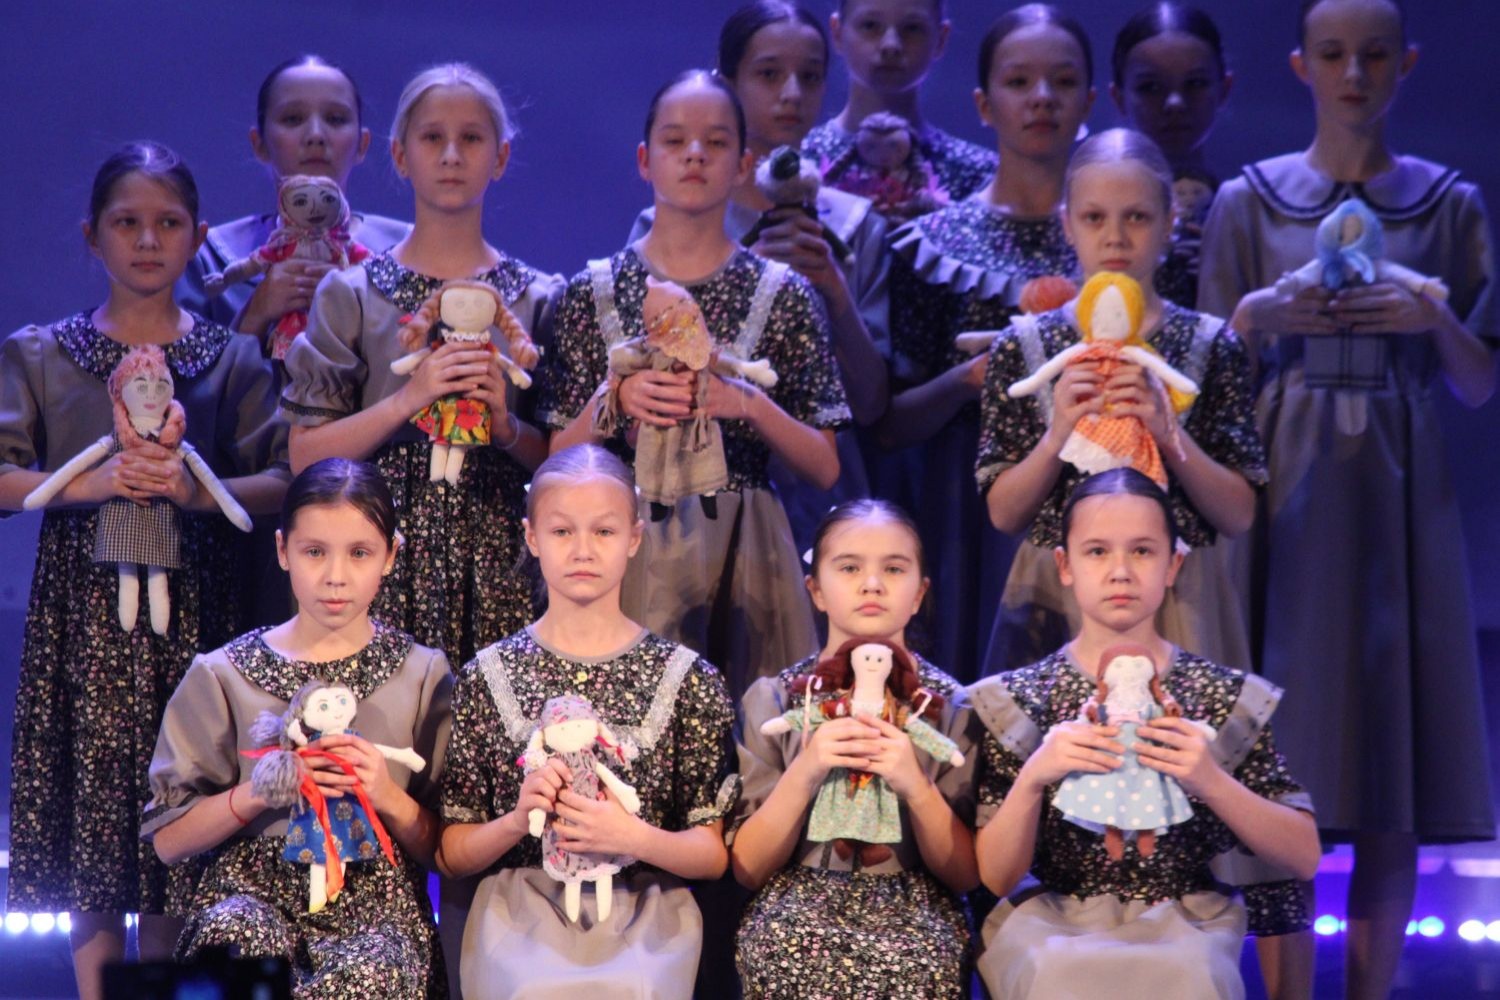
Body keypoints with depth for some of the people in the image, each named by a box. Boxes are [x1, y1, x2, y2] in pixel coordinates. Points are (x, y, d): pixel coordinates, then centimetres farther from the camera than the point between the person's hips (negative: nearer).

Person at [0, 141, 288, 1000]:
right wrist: (87, 483, -17)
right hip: (84, 608, 0)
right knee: (91, 810, -1)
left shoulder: (231, 360, 7)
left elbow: (284, 481, 0)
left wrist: (200, 491, -17)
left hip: (194, 610, 0)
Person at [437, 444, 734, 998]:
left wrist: (635, 838, -13)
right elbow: (452, 855, 9)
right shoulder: (488, 676, 7)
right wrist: (517, 820, -10)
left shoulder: (686, 677, 6)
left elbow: (713, 856, 6)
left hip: (645, 907, 0)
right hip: (519, 907, 0)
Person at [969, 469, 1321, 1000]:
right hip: (1054, 928, 0)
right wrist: (1033, 777, -18)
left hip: (1186, 931, 1)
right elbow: (996, 876, 0)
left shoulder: (1228, 697, 4)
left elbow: (1304, 857, 1)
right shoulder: (1015, 700, 3)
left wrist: (1211, 781, -15)